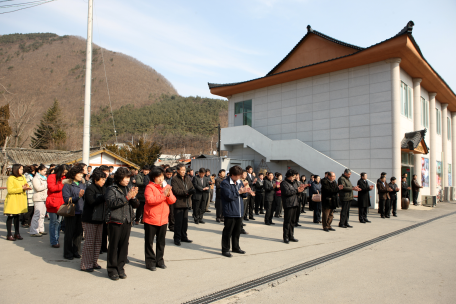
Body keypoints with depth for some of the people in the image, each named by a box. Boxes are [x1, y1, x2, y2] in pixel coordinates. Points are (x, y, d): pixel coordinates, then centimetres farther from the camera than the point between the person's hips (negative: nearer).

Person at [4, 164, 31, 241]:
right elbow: (9, 190, -17)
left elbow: (26, 185, 15)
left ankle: (17, 233, 19)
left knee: (17, 216, 12)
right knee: (11, 216, -1)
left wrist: (26, 187, -9)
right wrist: (22, 188, -23)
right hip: (12, 200, -6)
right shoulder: (11, 178, -11)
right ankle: (9, 235, 6)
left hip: (20, 199, 6)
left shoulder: (23, 177, 10)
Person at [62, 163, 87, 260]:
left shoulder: (83, 184, 11)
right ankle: (68, 253, 18)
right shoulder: (67, 185, -5)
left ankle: (76, 252, 22)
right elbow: (66, 199, -13)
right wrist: (78, 196, -23)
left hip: (81, 212, 5)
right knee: (69, 233, 4)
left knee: (79, 233, 9)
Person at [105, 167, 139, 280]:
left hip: (127, 221, 5)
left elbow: (136, 205, 7)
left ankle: (120, 268, 22)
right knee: (113, 246, 3)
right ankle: (112, 270, 16)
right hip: (115, 221, -4)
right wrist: (126, 198, -23)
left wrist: (133, 197, -13)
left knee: (124, 245, 9)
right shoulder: (111, 189, -4)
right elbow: (111, 203, -19)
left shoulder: (129, 188, 10)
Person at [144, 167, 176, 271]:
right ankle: (150, 261, 18)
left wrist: (168, 194, -18)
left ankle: (159, 260, 28)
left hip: (163, 219, 5)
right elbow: (150, 200, -23)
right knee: (149, 242, 6)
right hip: (151, 219, -5)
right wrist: (163, 195, -24)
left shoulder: (167, 187, 9)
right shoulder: (150, 187, -9)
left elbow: (172, 201, 3)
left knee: (161, 241, 14)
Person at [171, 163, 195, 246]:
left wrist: (192, 191, -13)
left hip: (186, 203, 6)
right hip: (178, 203, -6)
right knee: (178, 222, -2)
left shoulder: (188, 178, 14)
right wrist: (187, 192, -21)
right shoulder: (174, 179, -6)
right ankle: (177, 238, 9)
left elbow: (192, 187, 10)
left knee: (185, 221, 13)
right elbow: (176, 190, -17)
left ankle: (183, 236, 25)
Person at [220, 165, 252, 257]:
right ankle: (225, 250, 12)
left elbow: (243, 195, 16)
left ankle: (236, 247, 32)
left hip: (239, 212, 8)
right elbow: (229, 196, -21)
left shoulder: (239, 182, 13)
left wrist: (245, 192, -7)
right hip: (230, 212, -8)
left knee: (237, 230, 17)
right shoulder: (225, 183, -12)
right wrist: (239, 192, -18)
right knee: (228, 231, 0)